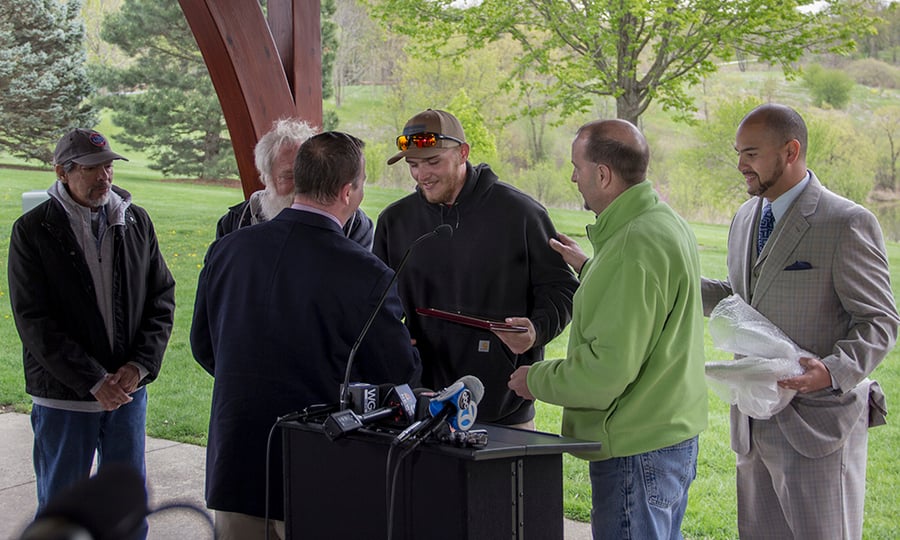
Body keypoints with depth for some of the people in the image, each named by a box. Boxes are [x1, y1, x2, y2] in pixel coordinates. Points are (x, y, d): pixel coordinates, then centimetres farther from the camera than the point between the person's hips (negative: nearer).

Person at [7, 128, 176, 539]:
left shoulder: (136, 222, 3)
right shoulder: (33, 231, -7)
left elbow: (162, 298, 5)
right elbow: (34, 321, -11)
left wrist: (140, 365, -9)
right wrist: (93, 381, -16)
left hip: (128, 387, 3)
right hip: (62, 396, -3)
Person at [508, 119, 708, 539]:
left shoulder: (633, 249, -24)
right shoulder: (666, 222, 10)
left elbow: (609, 368, -26)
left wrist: (535, 379, -12)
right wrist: (589, 270, 22)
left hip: (638, 451, -11)